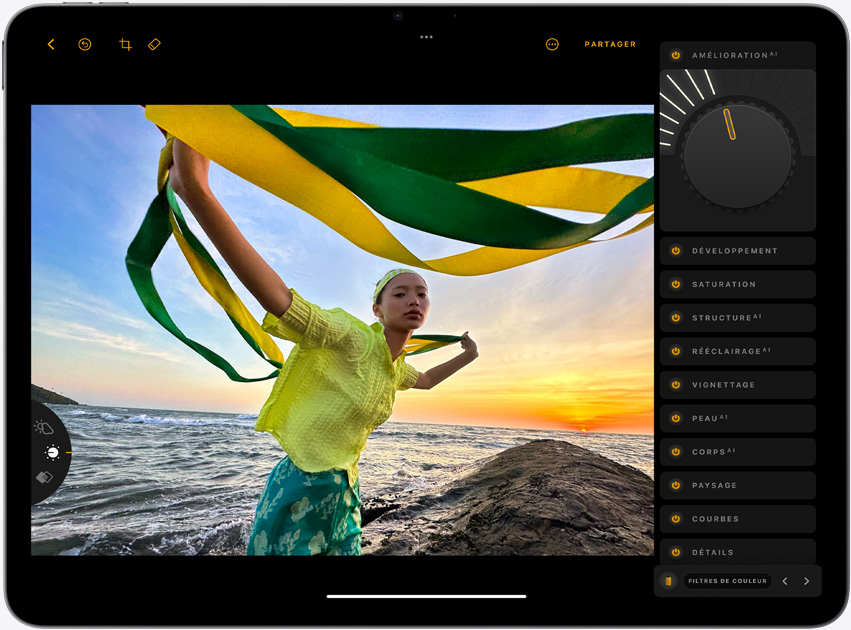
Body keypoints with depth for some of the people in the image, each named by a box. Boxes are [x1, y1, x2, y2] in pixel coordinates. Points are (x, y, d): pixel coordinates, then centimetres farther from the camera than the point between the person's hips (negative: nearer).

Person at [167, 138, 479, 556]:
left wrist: (466, 358, 34)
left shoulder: (396, 368, 7)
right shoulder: (349, 338, -19)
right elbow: (278, 299, -34)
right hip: (301, 490, -8)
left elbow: (425, 380, 33)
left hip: (343, 493, 8)